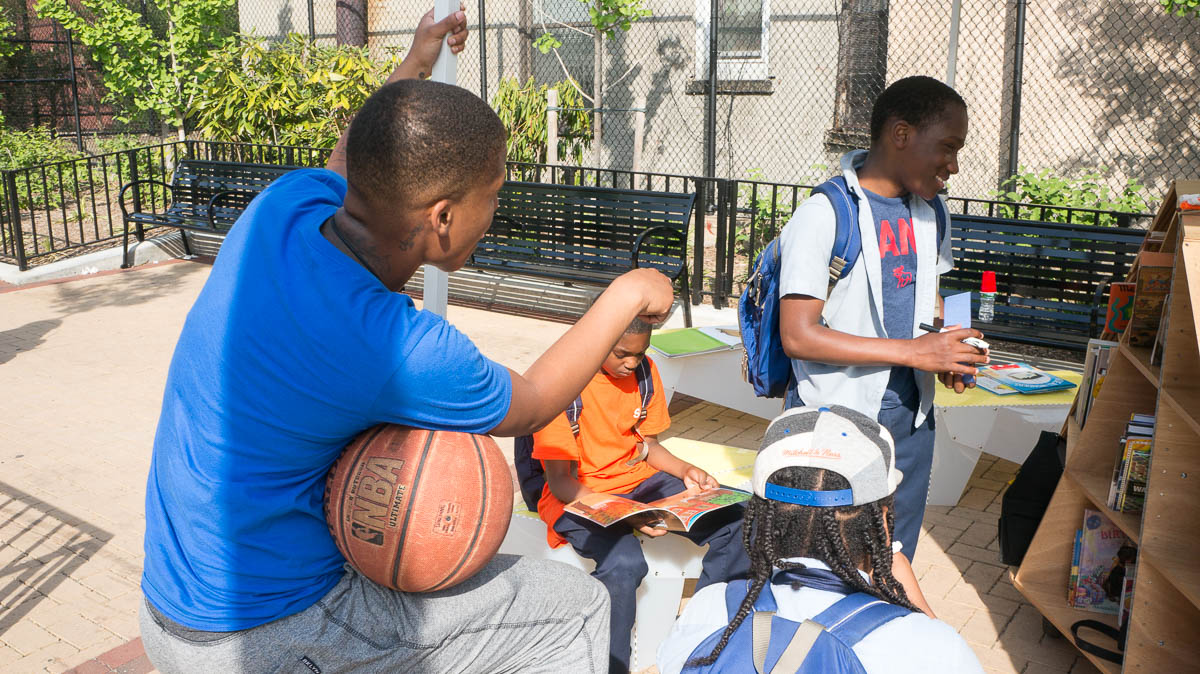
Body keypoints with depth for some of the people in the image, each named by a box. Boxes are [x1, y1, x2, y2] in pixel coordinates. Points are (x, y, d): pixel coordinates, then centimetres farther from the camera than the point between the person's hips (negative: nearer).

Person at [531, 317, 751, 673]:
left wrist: (686, 471, -6)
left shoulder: (644, 369, 1)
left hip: (639, 481, 6)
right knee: (624, 563, -36)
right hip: (578, 496, -6)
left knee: (733, 522, -13)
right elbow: (559, 481, -17)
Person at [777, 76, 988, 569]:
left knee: (894, 563, 18)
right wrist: (911, 351, -22)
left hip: (911, 414, 7)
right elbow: (797, 335, -21)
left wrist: (948, 353, 0)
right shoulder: (825, 214, -16)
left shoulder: (929, 213, 7)